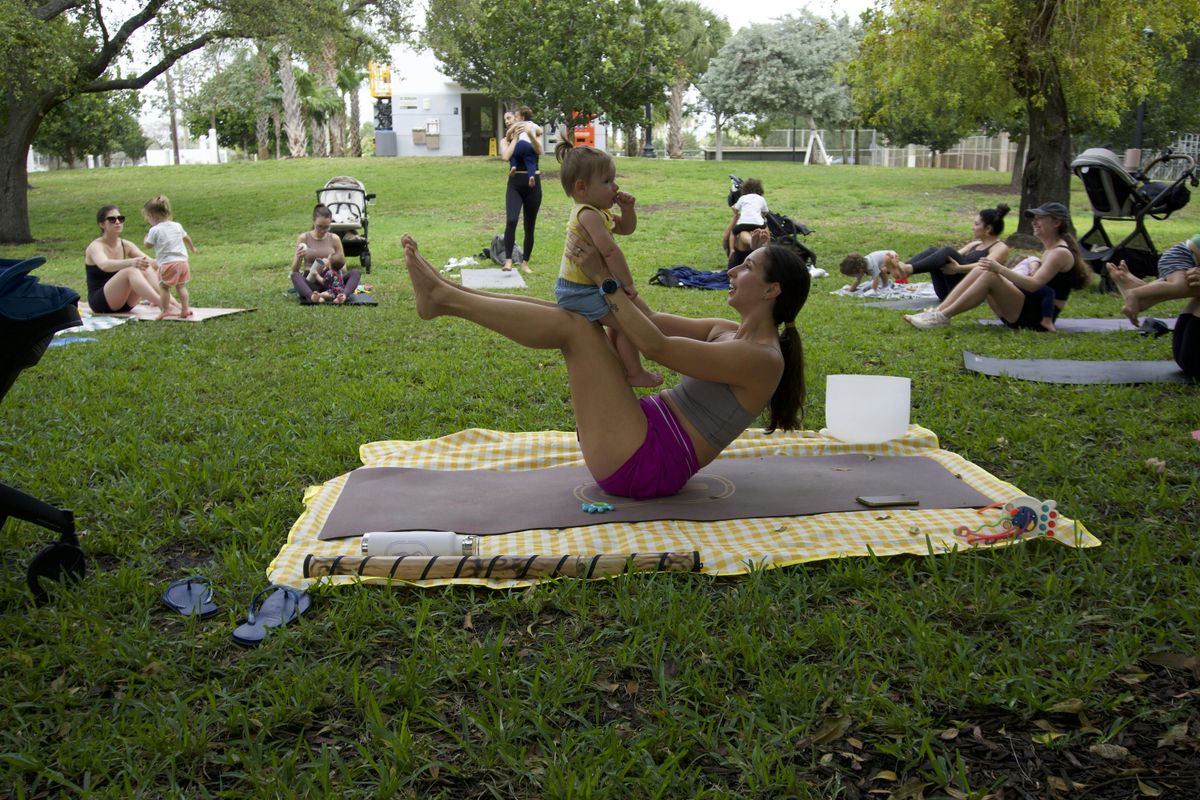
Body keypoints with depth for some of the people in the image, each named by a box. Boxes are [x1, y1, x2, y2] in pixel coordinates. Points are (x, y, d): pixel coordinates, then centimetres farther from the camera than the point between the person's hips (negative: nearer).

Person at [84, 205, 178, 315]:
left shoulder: (125, 245, 7)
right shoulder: (96, 246, -11)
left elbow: (150, 261, -6)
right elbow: (104, 265, -34)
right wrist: (131, 262, -52)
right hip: (100, 302, -6)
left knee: (146, 270, -16)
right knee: (130, 271, -29)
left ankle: (170, 302, -34)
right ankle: (163, 306, -44)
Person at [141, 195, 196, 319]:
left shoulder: (155, 230, -6)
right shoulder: (177, 226, 11)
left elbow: (148, 245, -1)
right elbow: (187, 238, 25)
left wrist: (147, 237, 22)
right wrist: (192, 248, 44)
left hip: (167, 263, -5)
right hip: (182, 261, 6)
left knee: (164, 287, 3)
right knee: (181, 286, 13)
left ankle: (164, 311, 1)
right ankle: (185, 310, 13)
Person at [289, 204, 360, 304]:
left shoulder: (334, 239, 6)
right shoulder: (304, 238, 3)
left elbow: (344, 270, 7)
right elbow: (294, 270, 2)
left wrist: (334, 264, -16)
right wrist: (298, 257, -20)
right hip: (311, 282, -1)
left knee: (355, 272, -25)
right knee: (295, 276, -32)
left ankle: (343, 295, -56)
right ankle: (312, 296, -62)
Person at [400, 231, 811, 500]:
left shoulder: (761, 358, -14)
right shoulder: (728, 332, 15)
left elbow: (656, 346, -20)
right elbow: (651, 320, 18)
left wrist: (606, 283, -13)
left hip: (647, 463, -9)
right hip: (647, 430, 9)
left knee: (572, 324, -15)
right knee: (567, 315, 4)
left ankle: (445, 299, -7)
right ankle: (446, 294, 3)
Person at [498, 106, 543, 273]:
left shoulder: (534, 134, 9)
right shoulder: (506, 140, 9)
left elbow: (539, 151, -12)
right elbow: (506, 155, -12)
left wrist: (530, 134, -21)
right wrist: (515, 137, -7)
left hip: (533, 184, 1)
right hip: (515, 184, -1)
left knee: (530, 226, 6)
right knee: (511, 221, -22)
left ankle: (525, 263, 15)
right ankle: (508, 260, -21)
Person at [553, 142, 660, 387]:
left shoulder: (597, 212, 10)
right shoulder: (589, 215, -23)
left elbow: (625, 228, 20)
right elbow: (610, 251, -30)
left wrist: (628, 209, 0)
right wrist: (628, 284, -23)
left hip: (588, 286, 11)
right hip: (580, 291, -11)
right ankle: (634, 373, 0)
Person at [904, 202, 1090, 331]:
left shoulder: (1061, 253, -9)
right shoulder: (1049, 250, 21)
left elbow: (1034, 284, -23)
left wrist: (1000, 269, -27)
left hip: (1038, 317, -9)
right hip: (1026, 311, 9)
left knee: (990, 276, -26)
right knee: (979, 271, -3)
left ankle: (943, 317, -27)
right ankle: (936, 312, -16)